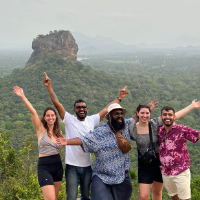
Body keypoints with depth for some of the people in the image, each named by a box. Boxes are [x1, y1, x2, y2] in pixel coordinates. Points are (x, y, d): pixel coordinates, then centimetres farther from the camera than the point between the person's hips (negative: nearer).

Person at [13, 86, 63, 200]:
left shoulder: (57, 132, 11)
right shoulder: (41, 129, -3)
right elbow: (33, 112, -17)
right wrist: (23, 96, -21)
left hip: (58, 166, 5)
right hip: (44, 166, -5)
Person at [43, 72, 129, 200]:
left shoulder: (92, 120, 6)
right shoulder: (69, 120, -3)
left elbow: (107, 109, 14)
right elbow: (57, 103, -10)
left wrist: (119, 98, 17)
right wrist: (49, 87, -17)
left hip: (87, 166, 4)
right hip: (72, 166, -3)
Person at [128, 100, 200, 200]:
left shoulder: (155, 123, -9)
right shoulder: (131, 129, -9)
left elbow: (175, 116, -6)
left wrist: (191, 106, -6)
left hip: (159, 162, 2)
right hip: (145, 165, -2)